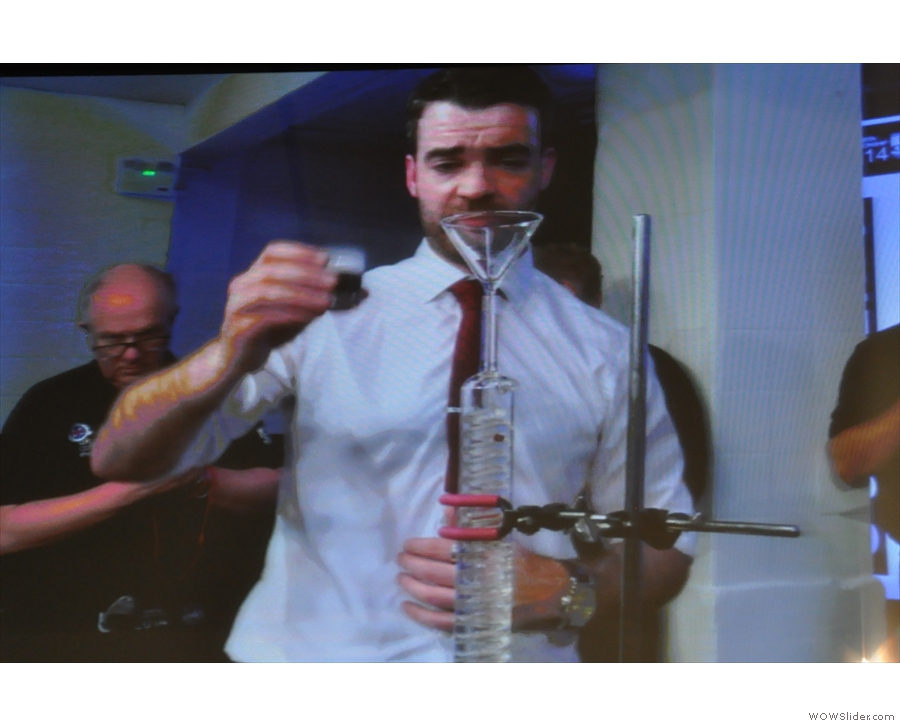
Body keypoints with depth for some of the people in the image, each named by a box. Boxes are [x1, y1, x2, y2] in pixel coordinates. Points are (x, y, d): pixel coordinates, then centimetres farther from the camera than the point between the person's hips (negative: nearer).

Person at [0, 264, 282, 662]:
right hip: (64, 631, -1)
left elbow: (278, 485, 6)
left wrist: (198, 479, -11)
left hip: (190, 627, 1)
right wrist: (129, 489, -15)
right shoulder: (50, 403, 1)